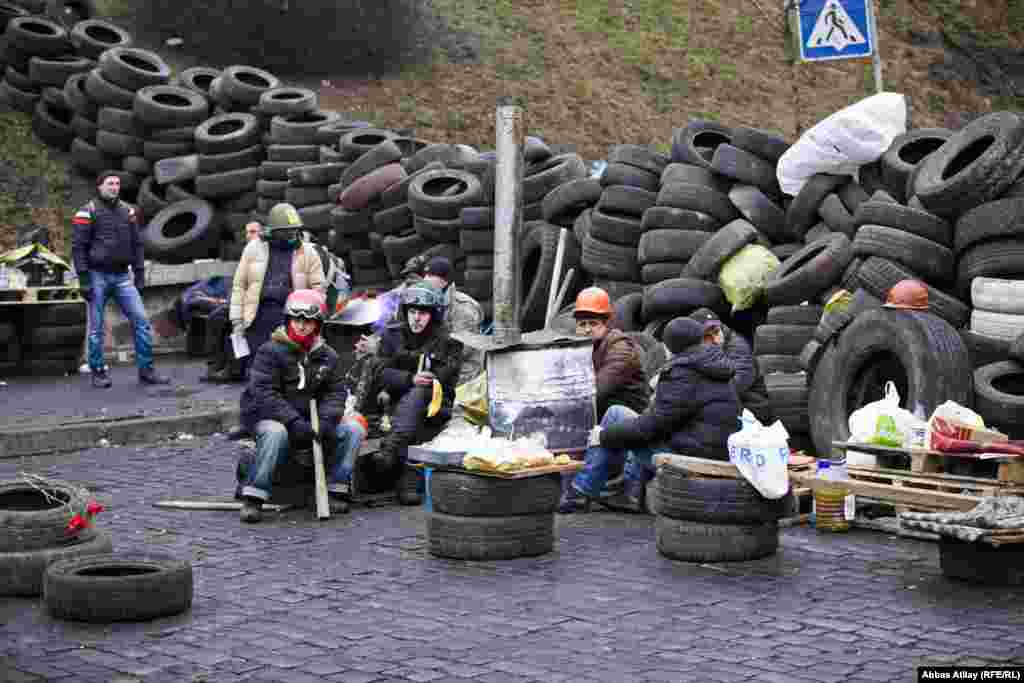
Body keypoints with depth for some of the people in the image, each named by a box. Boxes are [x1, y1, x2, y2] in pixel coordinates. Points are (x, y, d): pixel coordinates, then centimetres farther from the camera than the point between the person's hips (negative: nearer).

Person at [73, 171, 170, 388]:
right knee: (96, 327, 2)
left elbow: (136, 244, 15)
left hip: (122, 276, 4)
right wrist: (83, 278, -12)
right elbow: (78, 247, -5)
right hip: (98, 276, -4)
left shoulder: (128, 211, 11)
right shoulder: (88, 212, -3)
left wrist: (139, 273, 8)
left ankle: (146, 370, 1)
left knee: (141, 321, -4)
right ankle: (98, 373, 12)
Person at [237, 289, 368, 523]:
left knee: (353, 429, -11)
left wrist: (326, 420, -18)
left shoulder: (327, 356, 7)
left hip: (310, 419, 5)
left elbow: (336, 392, 4)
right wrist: (294, 422, -29)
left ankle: (335, 491, -9)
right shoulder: (270, 352, -10)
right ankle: (252, 499, -30)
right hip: (269, 417, -5)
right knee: (275, 433, -39)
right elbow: (264, 394, -18)